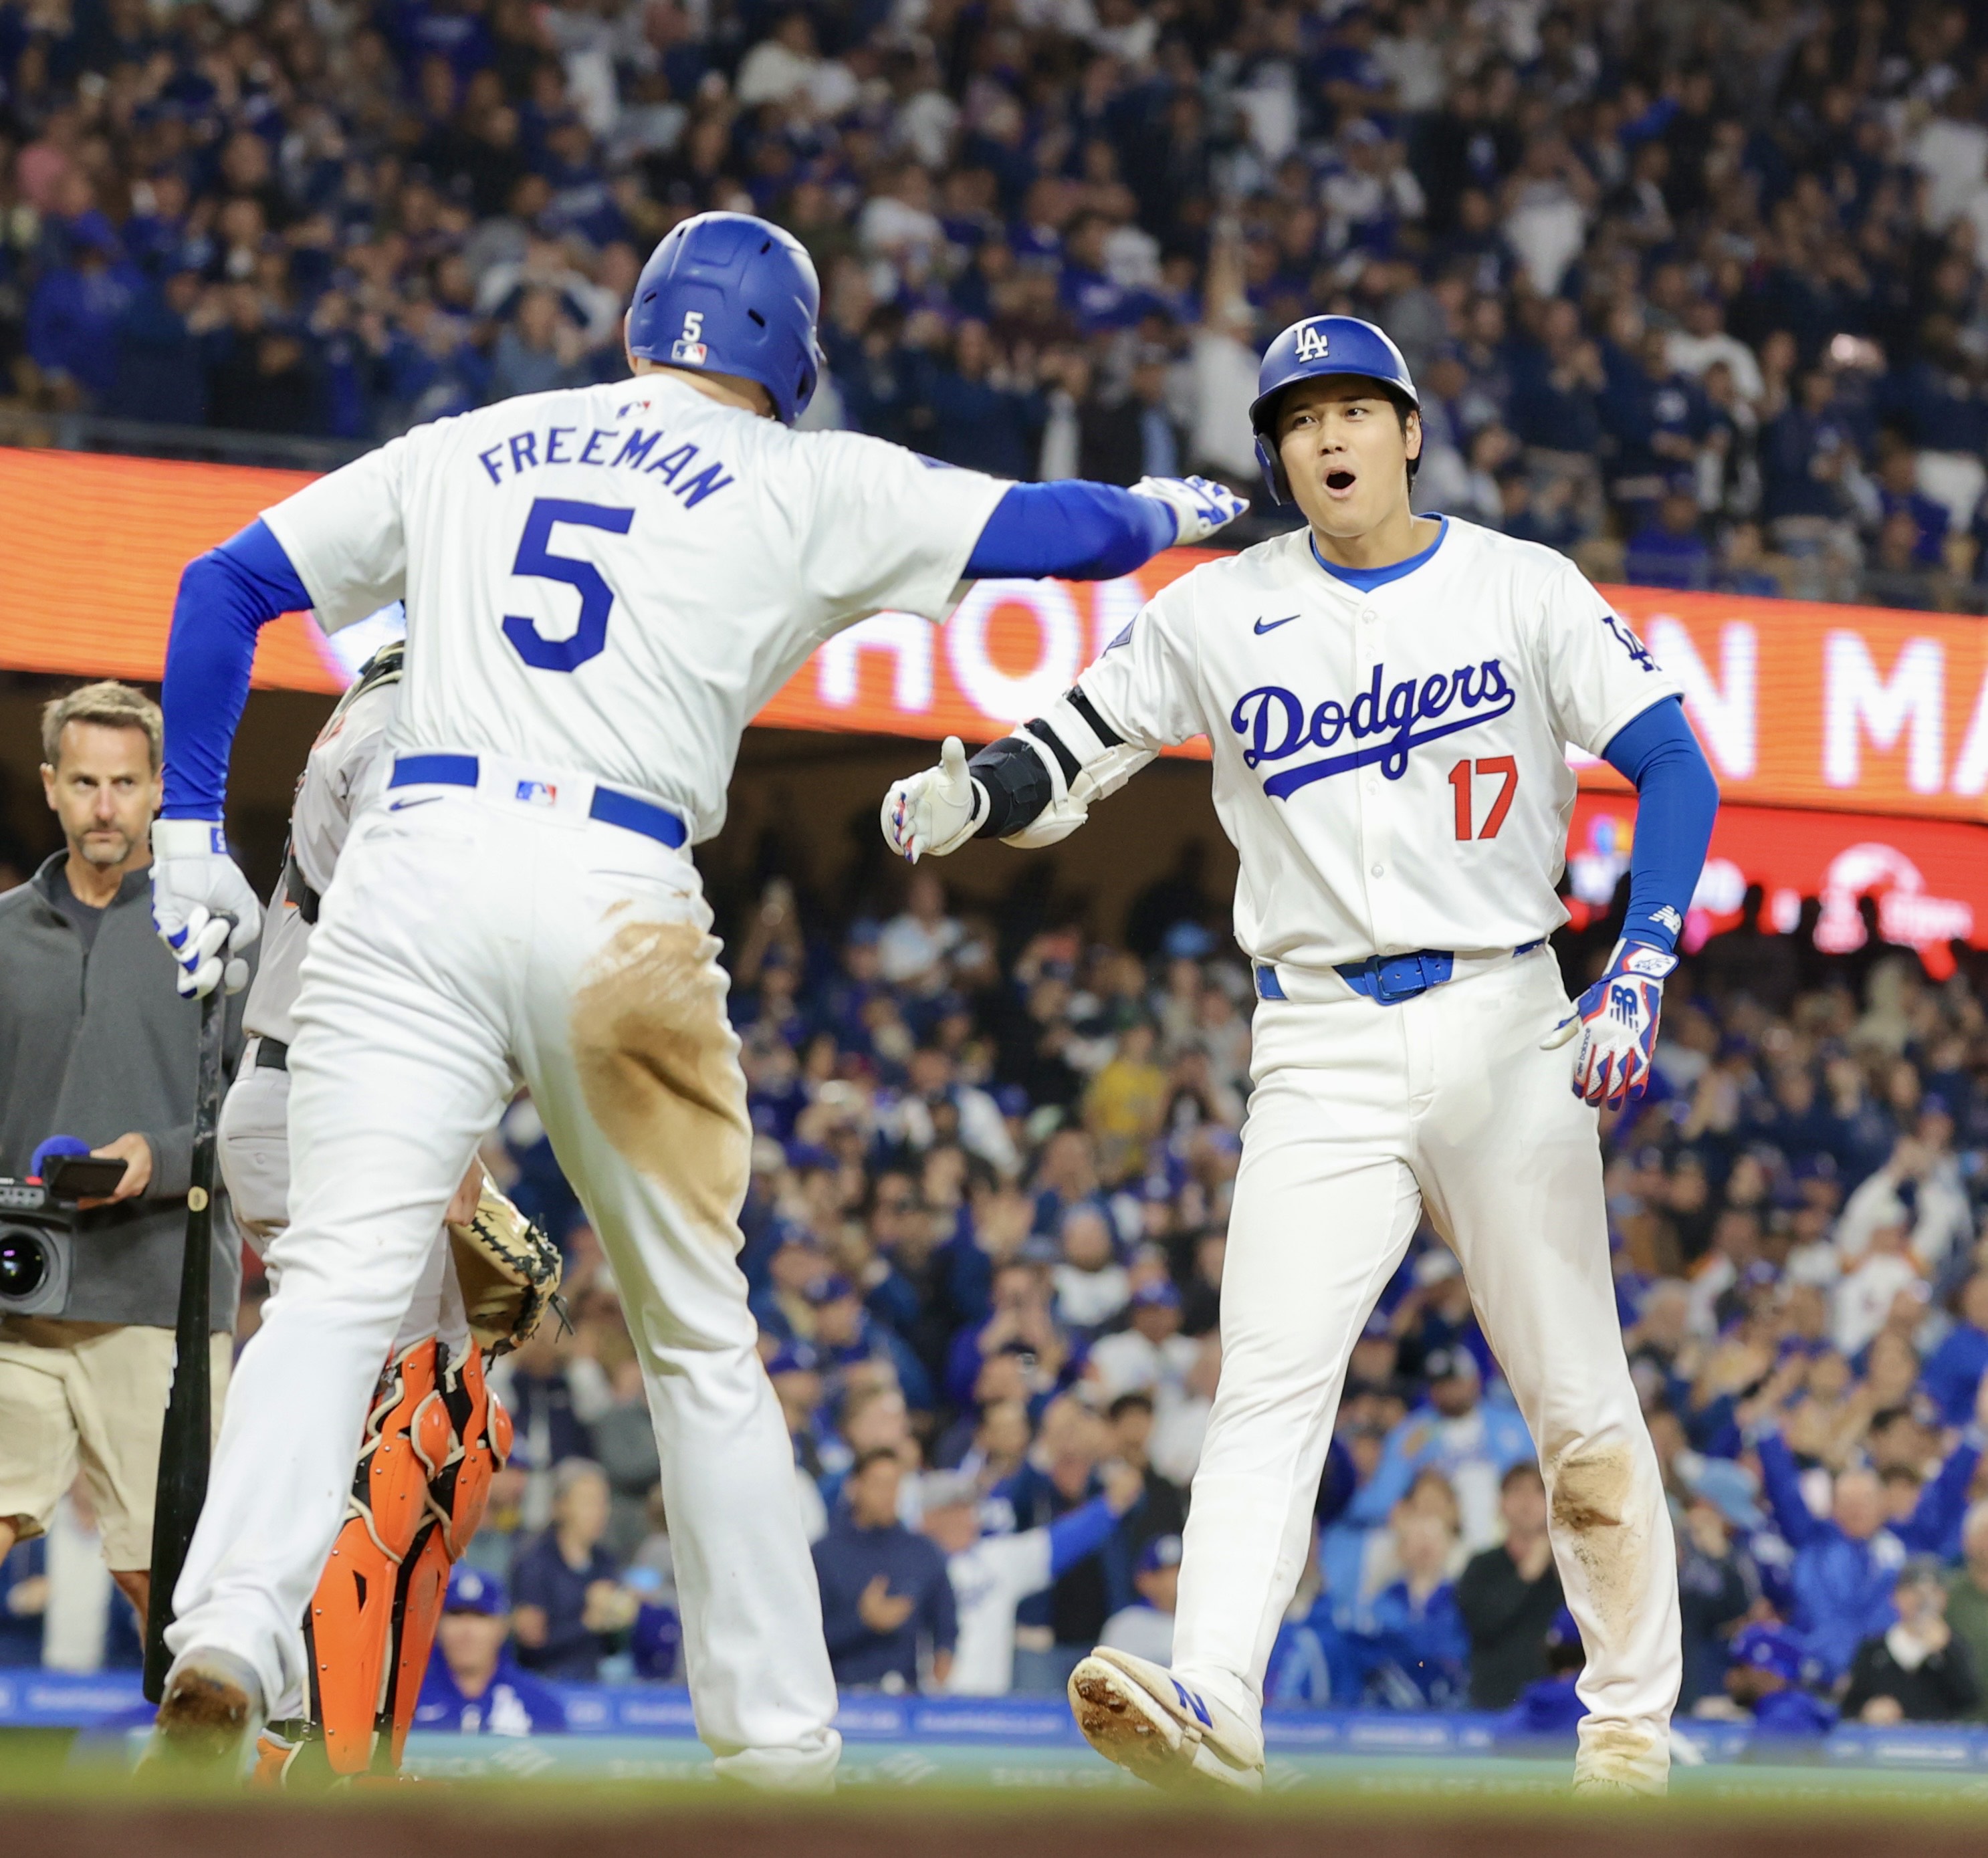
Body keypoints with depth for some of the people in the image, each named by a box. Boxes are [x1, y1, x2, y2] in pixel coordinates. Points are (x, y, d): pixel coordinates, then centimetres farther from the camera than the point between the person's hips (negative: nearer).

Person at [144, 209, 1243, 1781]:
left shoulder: (463, 451, 21)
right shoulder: (806, 483, 13)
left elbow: (224, 586, 19)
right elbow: (1069, 531, 17)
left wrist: (191, 832, 19)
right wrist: (1176, 510, 40)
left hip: (417, 863, 1)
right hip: (618, 899, -1)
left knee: (338, 1281, -8)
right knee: (701, 1337, 12)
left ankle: (232, 1630, -32)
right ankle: (778, 1742, 15)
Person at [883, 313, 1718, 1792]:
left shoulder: (1521, 589, 1)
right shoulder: (1222, 612, 5)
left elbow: (1674, 772, -3)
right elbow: (1067, 765, 3)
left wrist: (1638, 977, -16)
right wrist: (962, 802, -20)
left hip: (1503, 1026, 0)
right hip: (1322, 1048, 0)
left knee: (1577, 1398, 5)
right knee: (1269, 1383, -16)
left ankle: (1633, 1718, 19)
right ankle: (1213, 1709, -30)